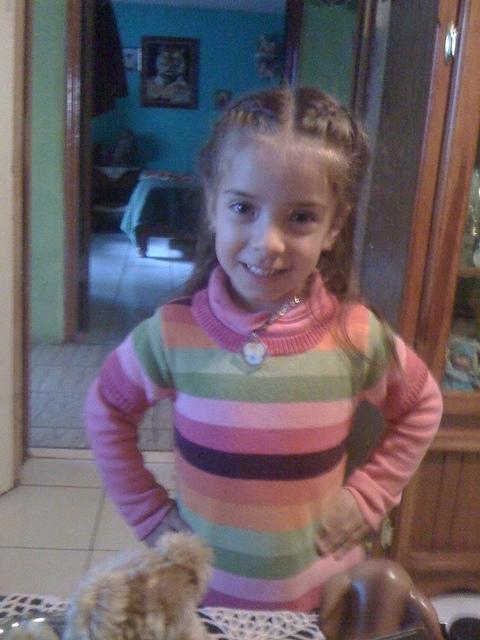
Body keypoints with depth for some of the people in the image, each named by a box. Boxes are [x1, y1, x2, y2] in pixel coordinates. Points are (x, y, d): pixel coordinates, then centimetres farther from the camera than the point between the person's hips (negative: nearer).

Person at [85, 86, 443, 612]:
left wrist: (366, 498, -4)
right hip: (199, 590, 0)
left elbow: (420, 408, 2)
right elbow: (107, 410, -1)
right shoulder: (173, 332, -17)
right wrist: (148, 511, -4)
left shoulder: (356, 336, -16)